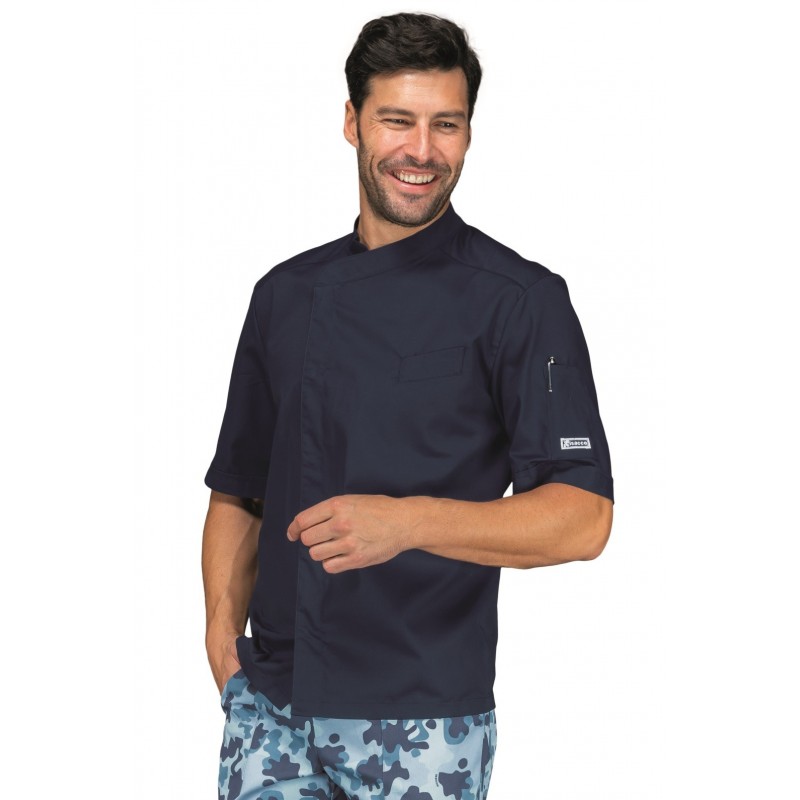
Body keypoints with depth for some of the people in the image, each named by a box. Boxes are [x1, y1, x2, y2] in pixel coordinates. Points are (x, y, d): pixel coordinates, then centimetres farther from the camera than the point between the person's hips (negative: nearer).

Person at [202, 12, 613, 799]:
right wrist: (223, 635, 2)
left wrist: (410, 522, -24)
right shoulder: (286, 293, 10)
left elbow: (582, 517, -11)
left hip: (423, 721, -4)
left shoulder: (520, 300, -5)